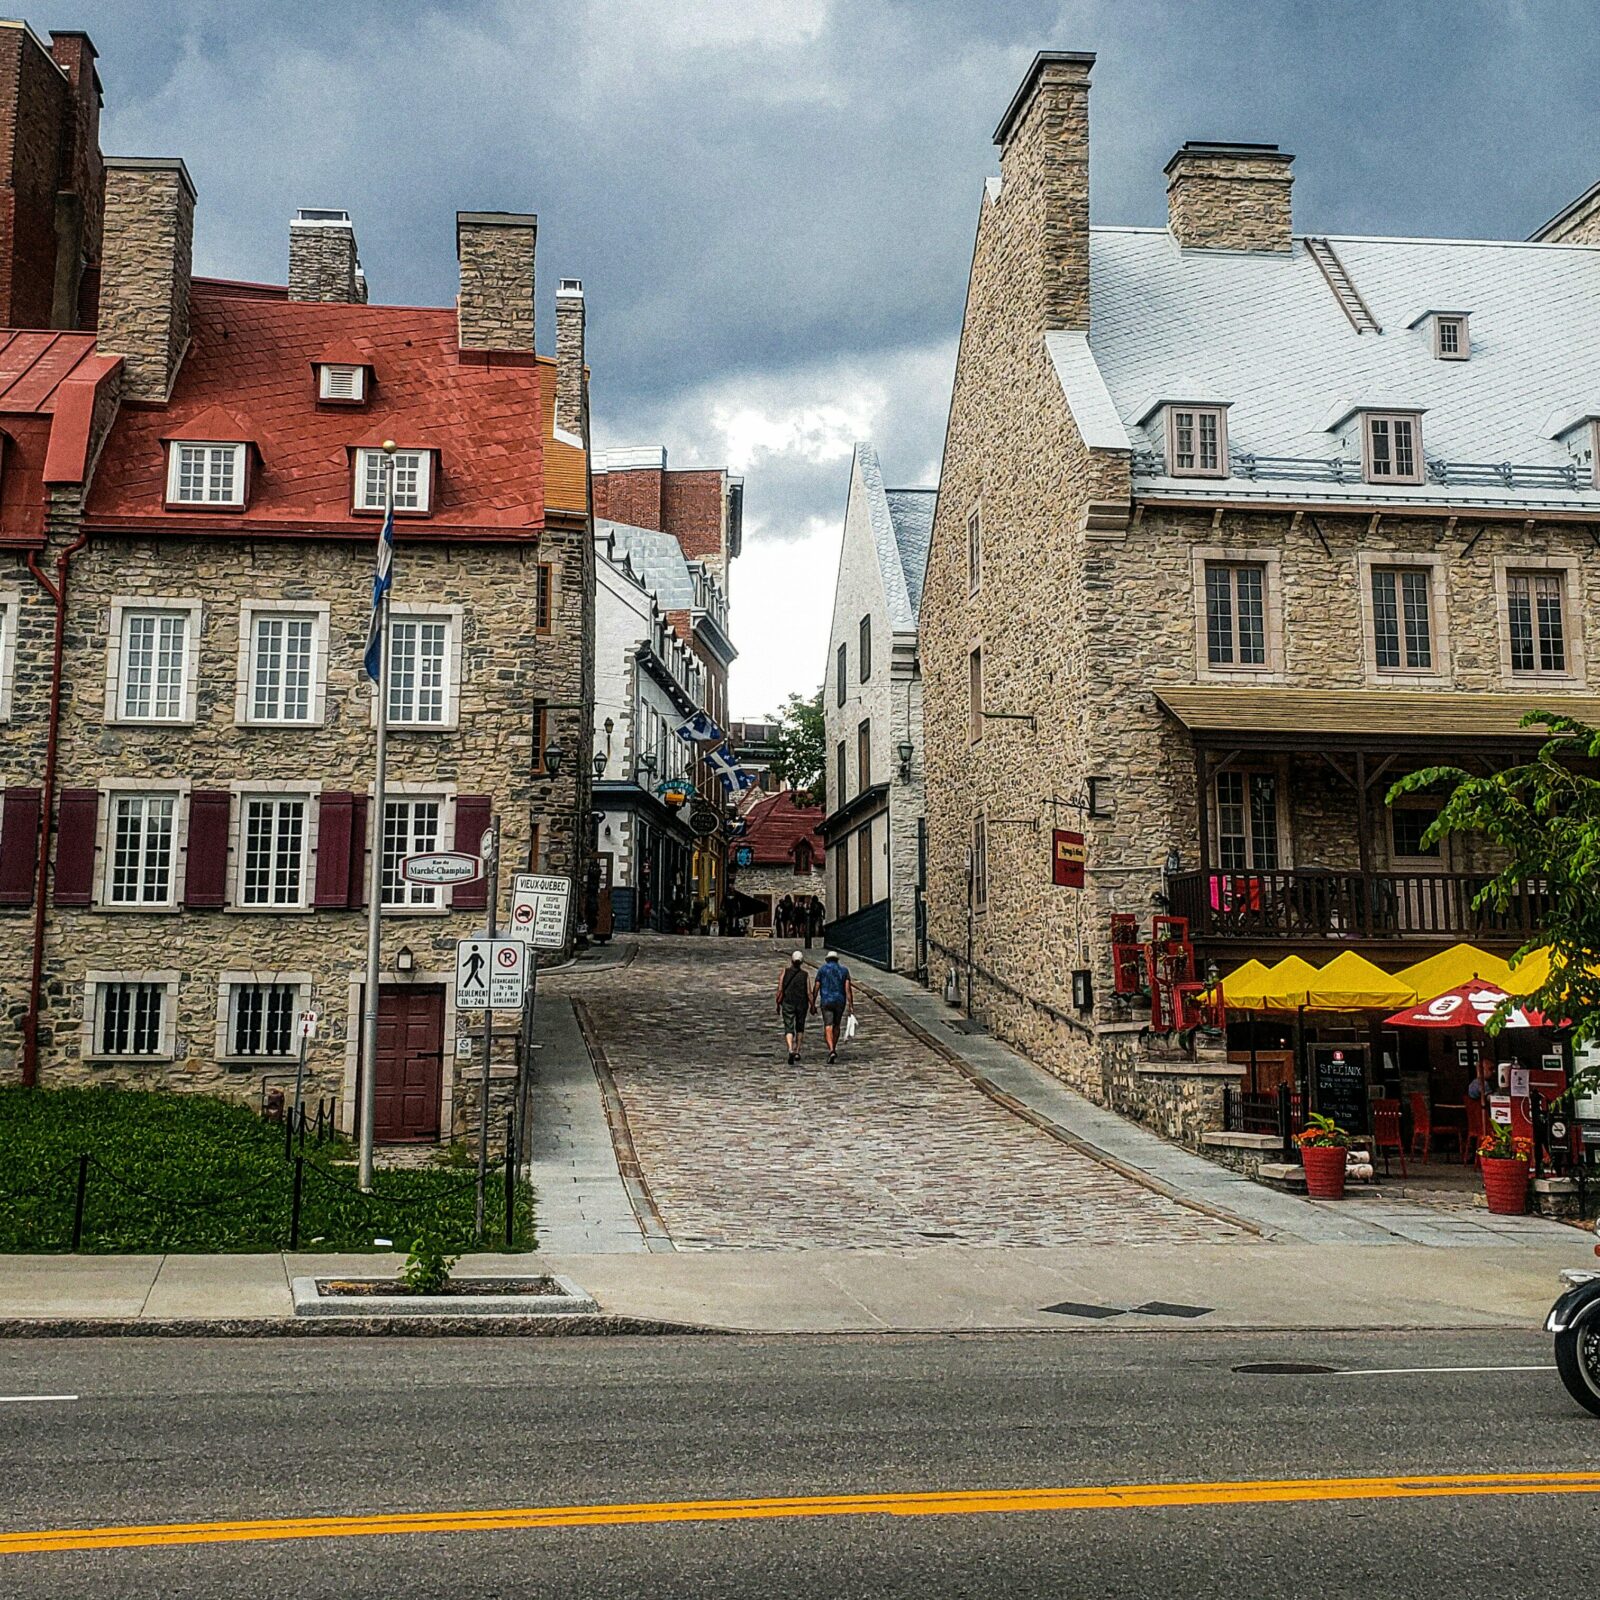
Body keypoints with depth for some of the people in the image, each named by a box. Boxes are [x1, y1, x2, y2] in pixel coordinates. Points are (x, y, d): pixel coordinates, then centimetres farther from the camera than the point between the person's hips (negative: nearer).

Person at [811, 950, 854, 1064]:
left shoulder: (822, 969, 3)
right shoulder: (844, 970, 5)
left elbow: (816, 987, -1)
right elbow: (848, 988, -6)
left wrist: (813, 1004, 5)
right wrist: (850, 1005, -9)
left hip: (826, 1002, -2)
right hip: (840, 1001, 2)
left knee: (828, 1027, -7)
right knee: (836, 1025, 21)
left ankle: (831, 1050, -26)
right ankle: (834, 1049, 31)